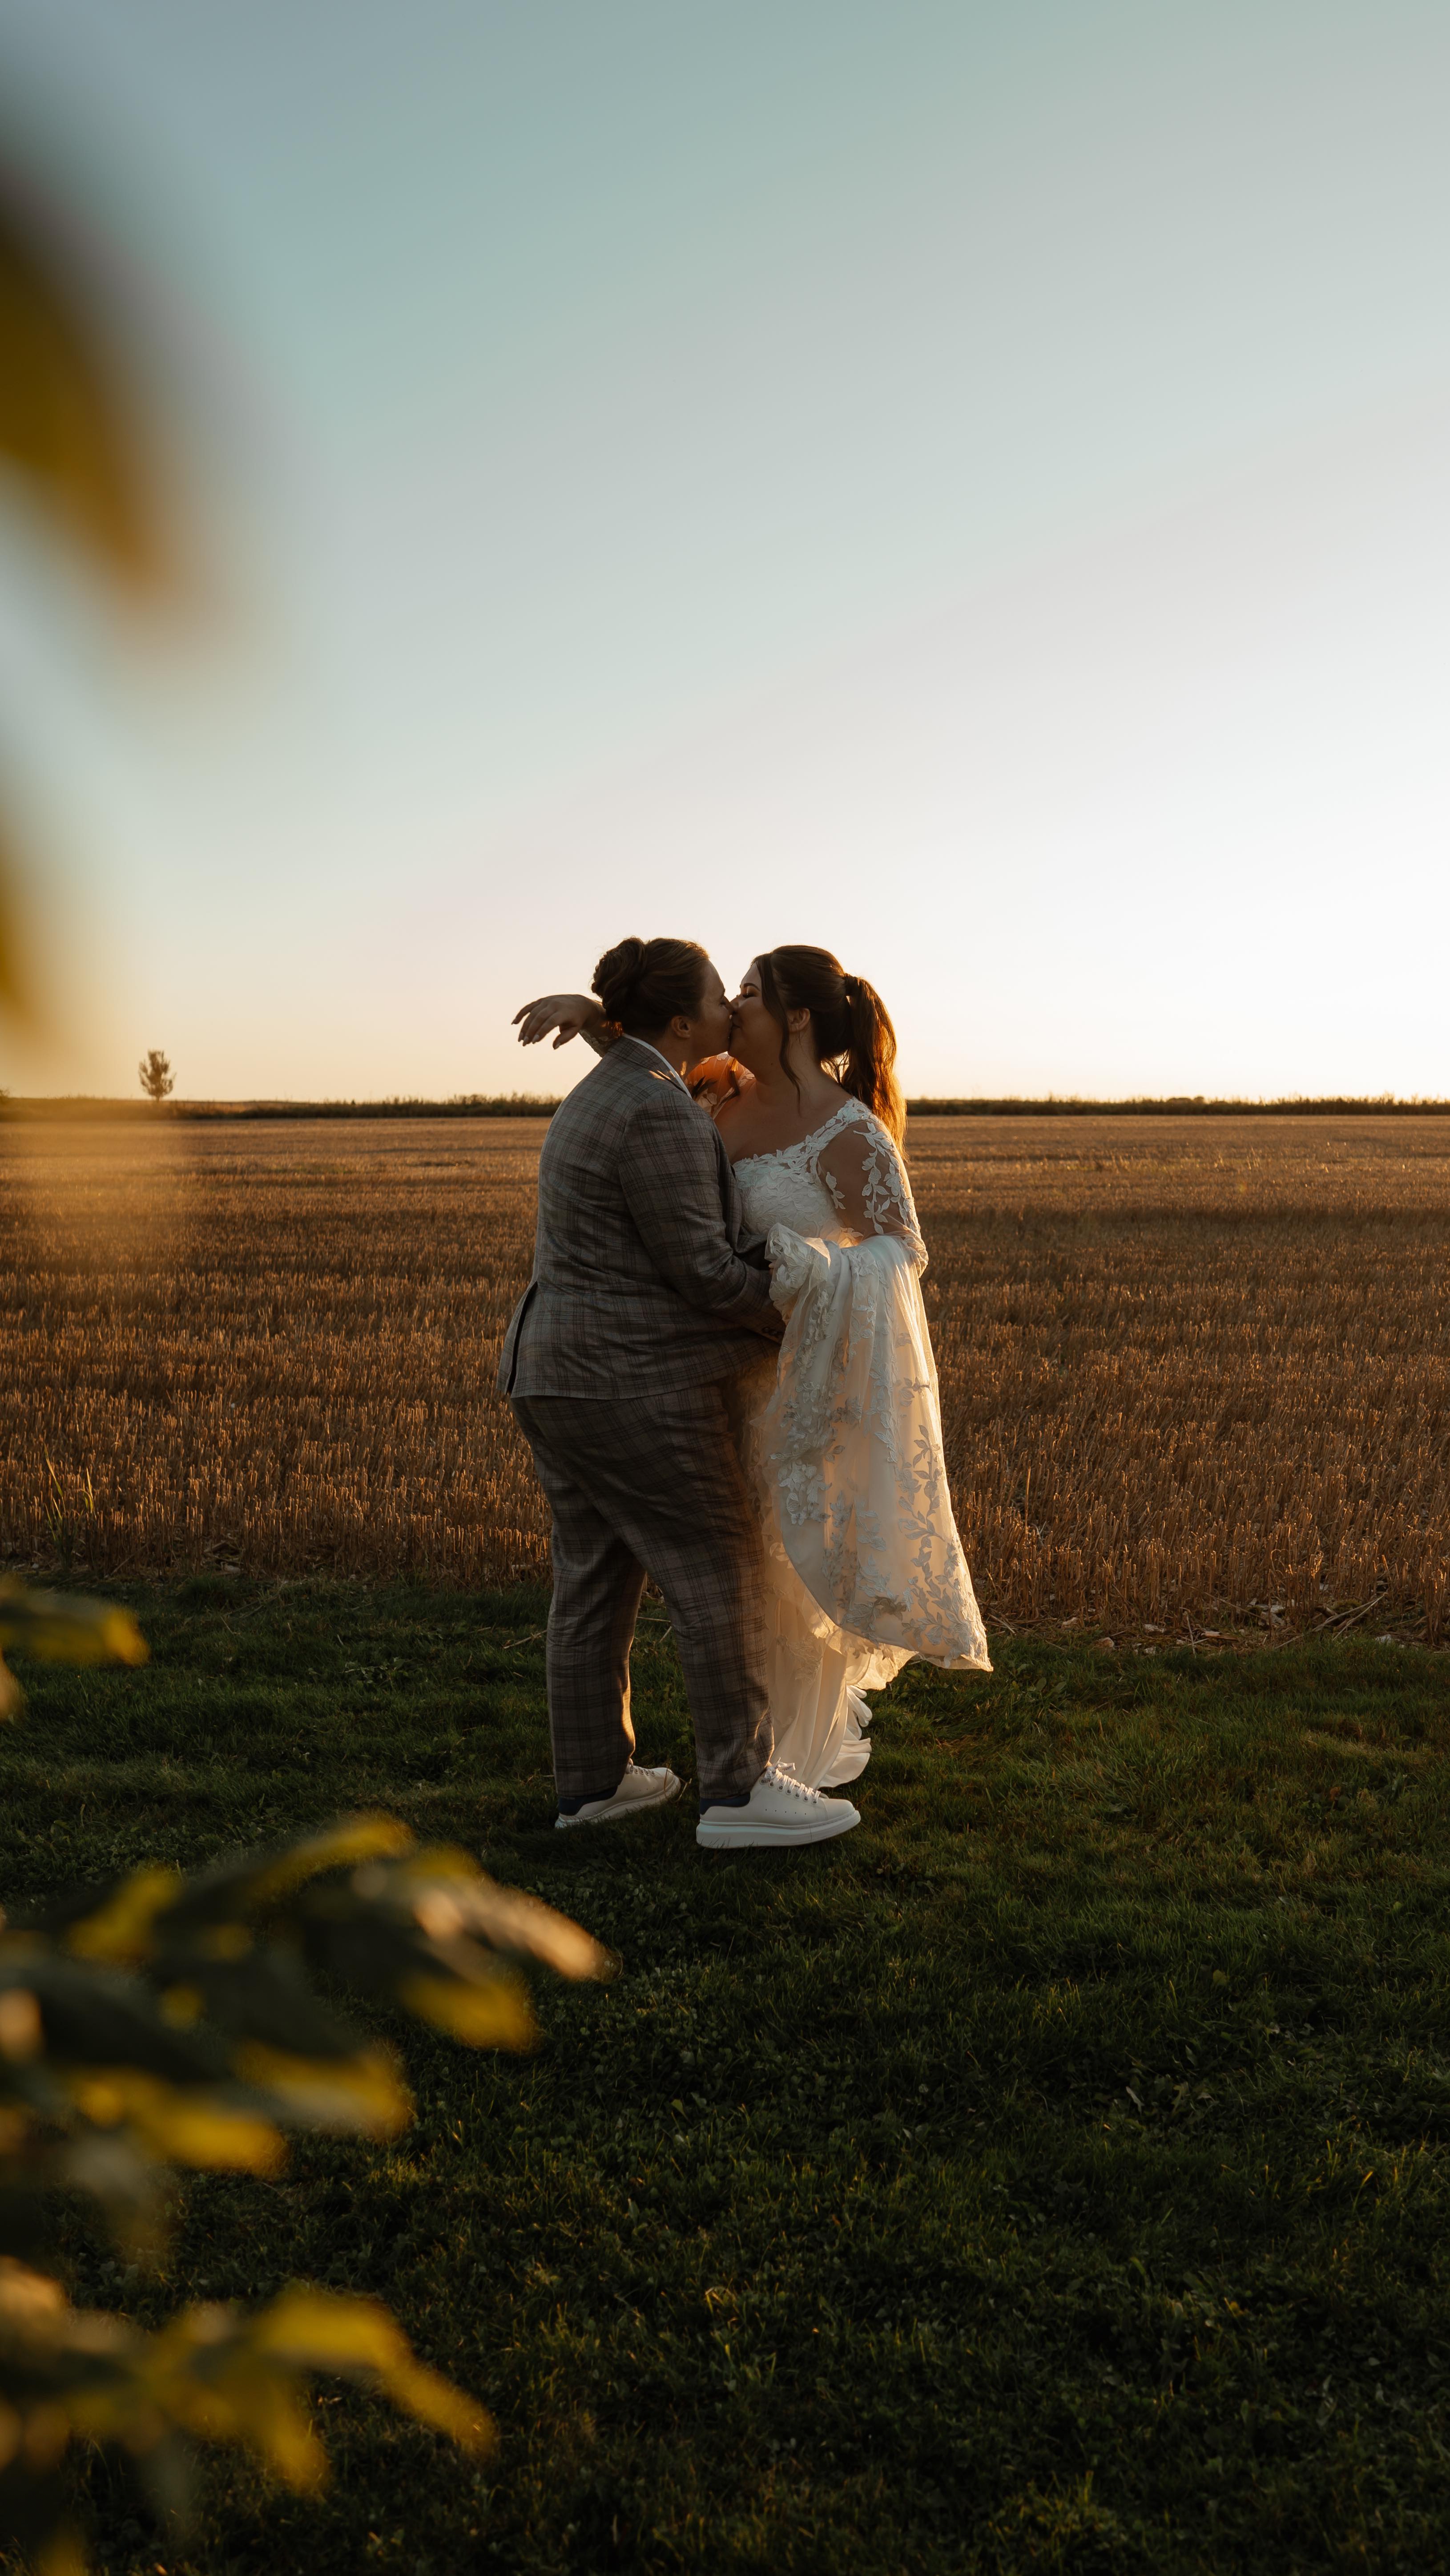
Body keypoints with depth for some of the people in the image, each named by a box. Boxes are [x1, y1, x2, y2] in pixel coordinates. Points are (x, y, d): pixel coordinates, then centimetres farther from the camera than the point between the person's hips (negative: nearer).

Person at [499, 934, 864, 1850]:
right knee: (723, 1576, -2)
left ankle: (594, 1780, 21)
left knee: (597, 1577, 14)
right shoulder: (657, 1115, -18)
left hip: (560, 1372, 10)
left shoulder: (604, 1097, 14)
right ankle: (739, 1791, 4)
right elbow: (699, 1268, -17)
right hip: (635, 1386, -10)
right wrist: (796, 1319, -5)